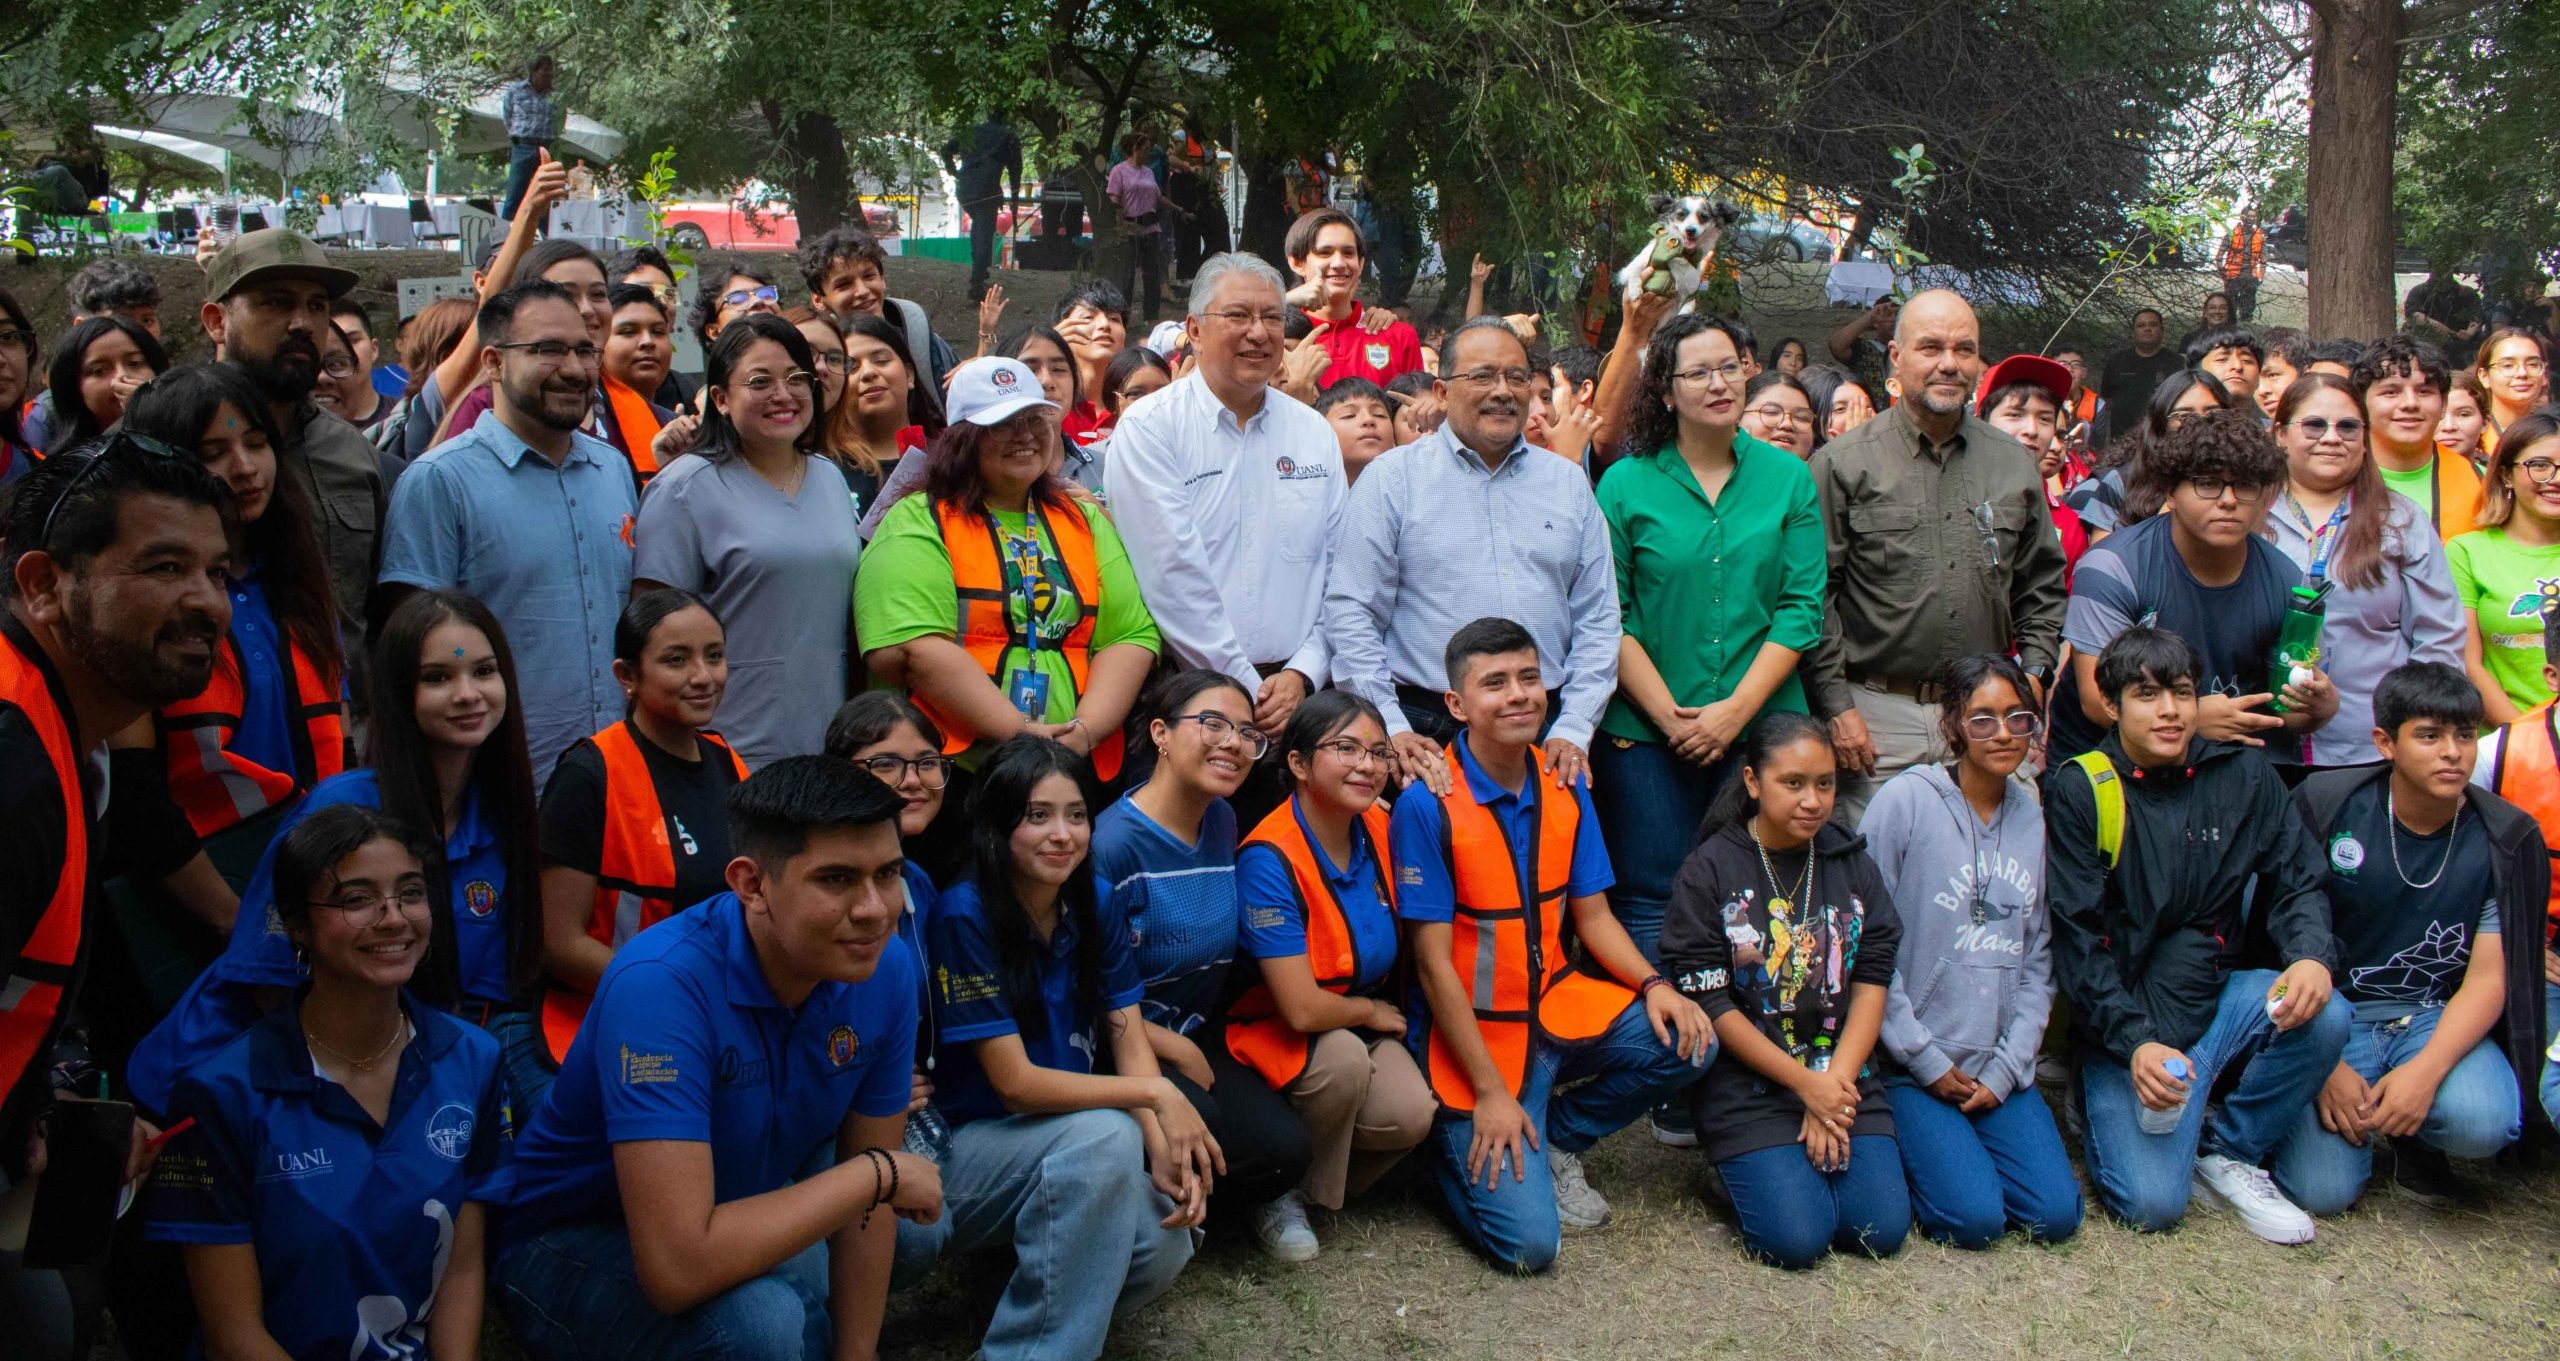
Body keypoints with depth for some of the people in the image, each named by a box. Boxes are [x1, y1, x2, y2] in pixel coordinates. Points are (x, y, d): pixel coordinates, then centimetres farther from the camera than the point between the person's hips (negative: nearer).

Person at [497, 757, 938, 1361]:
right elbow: (679, 1269, -39)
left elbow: (868, 1201, -1)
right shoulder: (661, 983, -32)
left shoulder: (890, 969, -14)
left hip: (736, 1211, 7)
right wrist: (878, 1174, -28)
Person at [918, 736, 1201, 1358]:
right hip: (965, 1146, -5)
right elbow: (1015, 1082, -19)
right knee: (1105, 1134, -33)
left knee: (1162, 1245, -22)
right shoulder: (964, 916, -17)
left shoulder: (1093, 906, 2)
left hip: (1073, 1153, 5)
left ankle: (1031, 1304, 8)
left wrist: (1165, 1150, -20)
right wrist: (1156, 1093, -22)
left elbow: (1130, 1043, -3)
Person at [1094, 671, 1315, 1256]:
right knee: (1195, 1117, -33)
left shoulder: (1222, 820, 3)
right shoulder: (1114, 843, -20)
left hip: (1198, 1037, 6)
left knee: (1284, 1149, -17)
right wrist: (1179, 1051, -11)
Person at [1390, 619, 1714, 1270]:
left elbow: (1592, 915, 7)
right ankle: (1459, 1147, 17)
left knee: (1687, 1041, -16)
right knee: (1530, 1242, -17)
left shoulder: (1565, 788, 1)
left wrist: (1652, 984, -13)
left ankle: (1558, 1142, 8)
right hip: (1472, 1030, -6)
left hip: (1557, 1003, 6)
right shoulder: (1427, 805, -18)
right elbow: (1433, 962, -17)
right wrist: (1489, 1093, -17)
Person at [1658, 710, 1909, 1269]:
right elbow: (1710, 1003, -9)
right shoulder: (1709, 870, -6)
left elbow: (1872, 983, 4)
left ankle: (1822, 1146, 15)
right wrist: (1806, 1083, -13)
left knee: (1882, 1229, -12)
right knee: (1797, 1238, -18)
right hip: (1748, 1086, -4)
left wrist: (1835, 1083, -10)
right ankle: (1745, 1164, 12)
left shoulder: (1851, 861, 7)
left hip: (1843, 1076, 4)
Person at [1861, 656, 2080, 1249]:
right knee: (1975, 1218, -17)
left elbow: (2039, 960, 9)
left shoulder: (2036, 817, 7)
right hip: (1911, 1065, -5)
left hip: (2000, 1070, 5)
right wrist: (1926, 1060, -9)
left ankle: (1947, 1144, 17)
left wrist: (2006, 1069, -2)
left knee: (2056, 1215, -9)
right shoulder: (1904, 801, -9)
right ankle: (1894, 1147, 12)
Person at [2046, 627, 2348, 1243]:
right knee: (2153, 1202, -22)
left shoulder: (2243, 774, 3)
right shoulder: (2079, 790, -8)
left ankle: (2228, 1150, -2)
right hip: (2124, 1025, -4)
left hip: (2216, 996, 4)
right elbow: (2077, 941, -10)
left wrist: (2312, 956, -17)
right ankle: (2107, 1107, 13)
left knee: (2324, 1018, -27)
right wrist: (2134, 1043, -21)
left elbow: (2296, 884, 6)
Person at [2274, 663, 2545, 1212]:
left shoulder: (2506, 841, -4)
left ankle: (2415, 1140, 6)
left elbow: (2487, 979, -7)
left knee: (2484, 1122, -32)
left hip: (2436, 1018, 1)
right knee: (2323, 1191, -19)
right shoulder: (2326, 805, -9)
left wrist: (2426, 1070, -24)